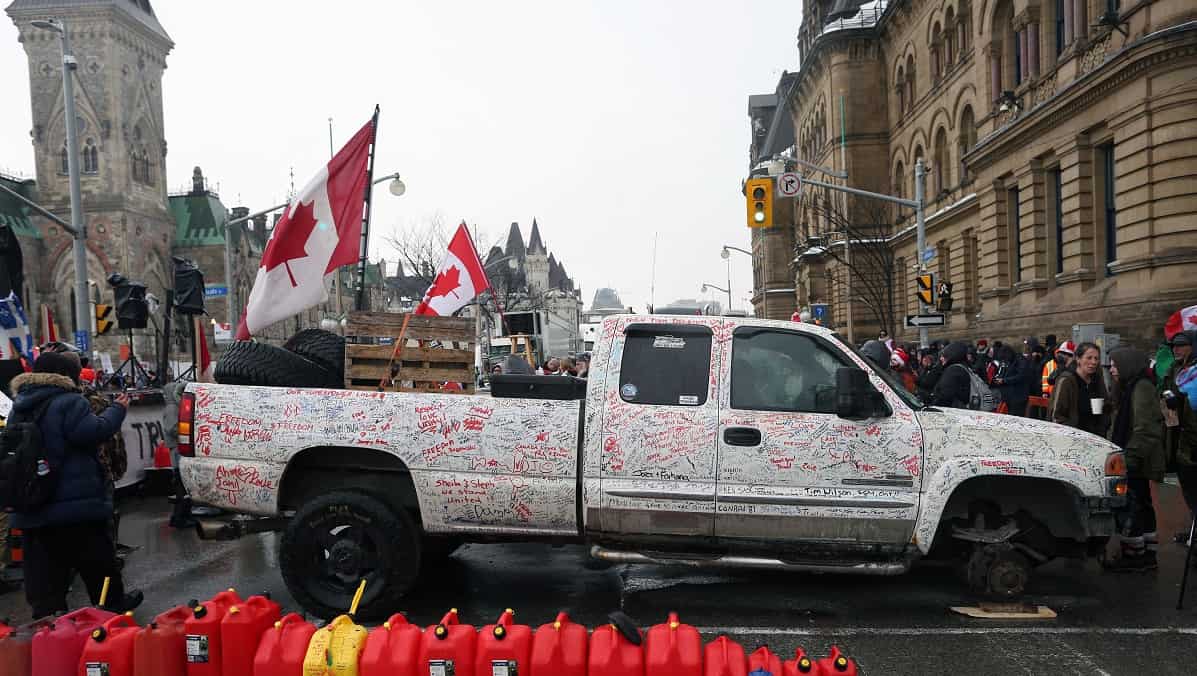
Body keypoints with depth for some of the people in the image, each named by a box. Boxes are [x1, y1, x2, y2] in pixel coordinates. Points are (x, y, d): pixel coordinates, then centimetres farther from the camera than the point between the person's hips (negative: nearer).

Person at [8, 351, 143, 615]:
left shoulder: (19, 408, 12)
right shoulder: (69, 403, -15)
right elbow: (93, 432, -22)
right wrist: (117, 410, -8)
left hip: (32, 511, 7)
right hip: (77, 504, -7)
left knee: (44, 574, 9)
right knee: (98, 561, 10)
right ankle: (114, 604, 23)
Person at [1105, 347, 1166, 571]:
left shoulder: (1141, 387, -15)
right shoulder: (1130, 387, 15)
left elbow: (1144, 429, -21)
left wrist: (1132, 457, -22)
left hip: (1137, 461, -10)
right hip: (1137, 460, 10)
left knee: (1132, 505, -6)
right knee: (1142, 504, 15)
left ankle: (1132, 554, -1)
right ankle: (1147, 554, 23)